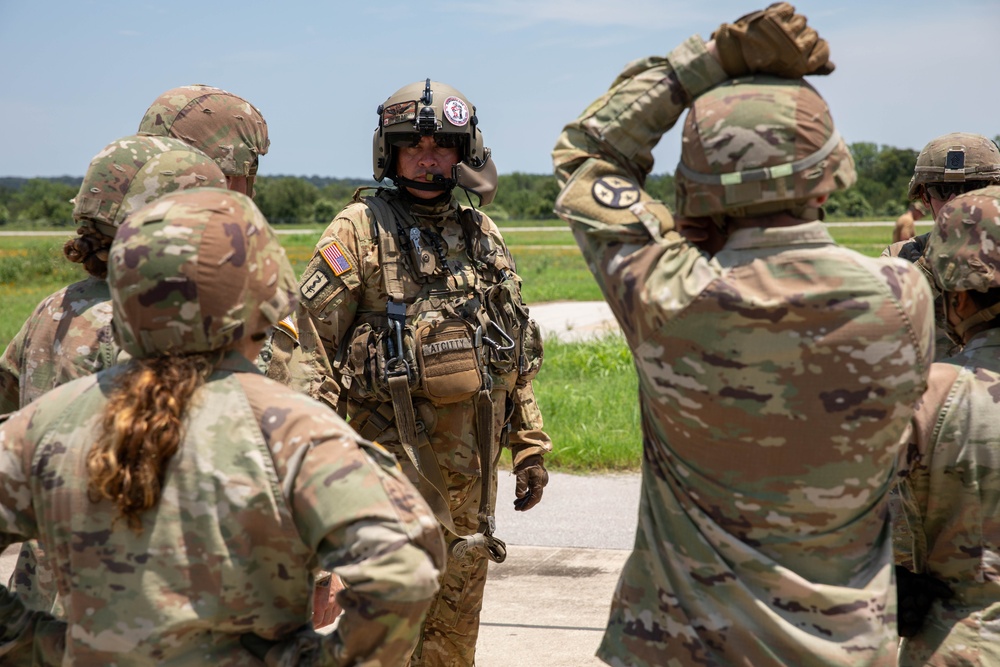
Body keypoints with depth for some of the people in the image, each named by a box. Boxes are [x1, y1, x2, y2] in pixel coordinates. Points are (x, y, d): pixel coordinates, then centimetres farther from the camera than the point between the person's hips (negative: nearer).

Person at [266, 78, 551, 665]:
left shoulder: (483, 237, 13)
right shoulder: (360, 230, -4)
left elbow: (517, 355, 18)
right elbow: (306, 341, -9)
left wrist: (531, 447, 16)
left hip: (474, 462, 5)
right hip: (397, 456, -5)